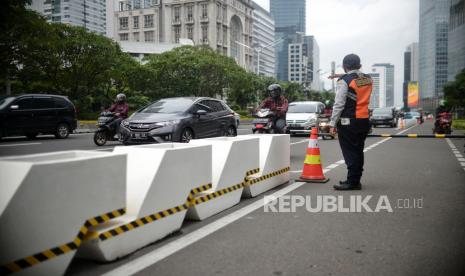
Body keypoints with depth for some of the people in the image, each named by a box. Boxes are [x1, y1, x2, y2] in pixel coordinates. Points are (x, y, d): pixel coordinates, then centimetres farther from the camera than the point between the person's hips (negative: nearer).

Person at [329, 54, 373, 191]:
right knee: (358, 151, 13)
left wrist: (333, 123, -10)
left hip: (349, 122, -7)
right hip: (364, 120, 7)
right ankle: (355, 180, 22)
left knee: (349, 152, -1)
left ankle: (352, 181, 1)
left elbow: (339, 104, -14)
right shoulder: (368, 79, 9)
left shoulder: (344, 80, -11)